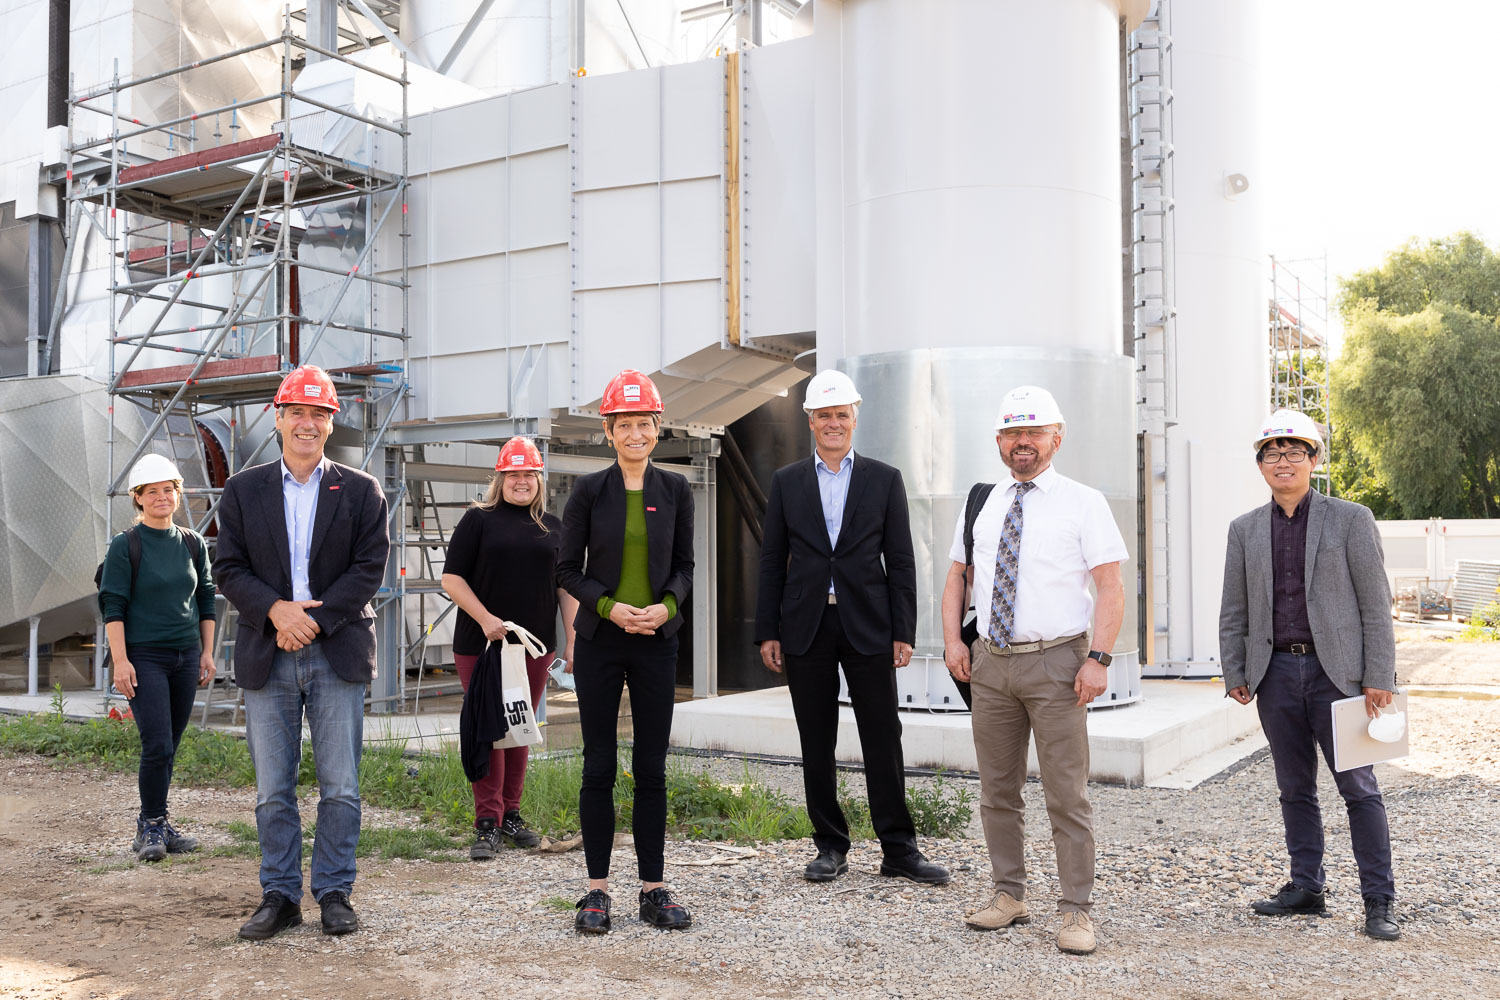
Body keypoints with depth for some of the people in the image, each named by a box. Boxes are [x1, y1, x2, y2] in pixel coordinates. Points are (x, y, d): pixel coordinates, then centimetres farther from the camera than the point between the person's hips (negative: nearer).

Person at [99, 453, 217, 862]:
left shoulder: (193, 544, 9)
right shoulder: (125, 545, -4)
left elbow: (206, 601, 15)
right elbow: (113, 606, -6)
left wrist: (207, 653, 11)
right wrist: (120, 661, -12)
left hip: (186, 656, 4)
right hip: (144, 658, -4)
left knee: (169, 747, 8)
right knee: (157, 746, -10)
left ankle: (155, 826, 19)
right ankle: (151, 825, 5)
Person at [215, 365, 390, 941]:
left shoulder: (361, 492, 6)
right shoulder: (243, 491, 10)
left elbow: (370, 568, -2)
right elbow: (229, 568, 4)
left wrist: (314, 618, -12)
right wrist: (276, 609, -13)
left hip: (338, 654, -1)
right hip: (267, 656, 1)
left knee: (341, 787, 2)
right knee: (273, 790, 6)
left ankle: (334, 894, 14)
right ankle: (279, 896, 17)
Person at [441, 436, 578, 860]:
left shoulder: (552, 526, 12)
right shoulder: (478, 519, 1)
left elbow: (567, 587, 13)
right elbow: (452, 578, -3)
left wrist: (572, 641, 5)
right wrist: (485, 619, -15)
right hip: (482, 645, -3)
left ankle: (510, 814, 21)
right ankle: (487, 823, 1)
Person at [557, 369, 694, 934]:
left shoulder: (675, 489, 5)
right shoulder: (589, 490, 0)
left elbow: (683, 565, 10)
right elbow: (568, 569, 2)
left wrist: (667, 605, -9)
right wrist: (609, 606, -13)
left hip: (657, 641, 1)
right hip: (600, 640, -1)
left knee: (652, 768, 5)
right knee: (599, 765, 3)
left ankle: (653, 889, 14)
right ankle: (597, 890, 12)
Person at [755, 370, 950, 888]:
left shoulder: (884, 480, 6)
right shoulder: (787, 482, 8)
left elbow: (900, 561, 4)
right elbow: (771, 562, 7)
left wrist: (903, 632, -3)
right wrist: (767, 632, 1)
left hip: (868, 627, -1)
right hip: (806, 627, 1)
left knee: (883, 739, 1)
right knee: (816, 744, 7)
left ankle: (899, 849, 11)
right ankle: (830, 847, 18)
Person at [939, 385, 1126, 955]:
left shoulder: (1083, 503, -1)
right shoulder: (981, 504, 12)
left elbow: (1110, 588, -6)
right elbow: (956, 577, 18)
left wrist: (1098, 658, -16)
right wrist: (952, 640, 4)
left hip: (1056, 663, -4)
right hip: (990, 662, 4)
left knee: (1067, 794, -1)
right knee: (997, 791, 11)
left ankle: (1076, 912, 9)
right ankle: (1008, 895, 24)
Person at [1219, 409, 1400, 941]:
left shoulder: (1351, 519, 0)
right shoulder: (1245, 530, 9)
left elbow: (1375, 604, -2)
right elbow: (1234, 612, 11)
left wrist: (1379, 677, -8)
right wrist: (1235, 674, 4)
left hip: (1336, 670, -3)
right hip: (1276, 672, 3)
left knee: (1358, 787, 1)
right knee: (1295, 789, 11)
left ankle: (1378, 902, 9)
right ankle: (1305, 888, 22)